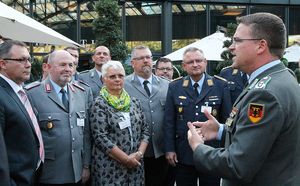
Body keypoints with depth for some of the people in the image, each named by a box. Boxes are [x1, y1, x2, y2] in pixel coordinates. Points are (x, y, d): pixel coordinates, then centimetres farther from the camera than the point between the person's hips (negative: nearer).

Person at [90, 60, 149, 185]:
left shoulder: (134, 102, 8)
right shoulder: (99, 104, -8)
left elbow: (145, 129, 8)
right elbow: (100, 137, -15)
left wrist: (139, 153, -8)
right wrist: (126, 159, -15)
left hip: (135, 164, 5)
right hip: (110, 168, -5)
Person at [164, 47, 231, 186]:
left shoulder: (220, 86, -1)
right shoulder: (174, 87, 2)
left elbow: (227, 119, 1)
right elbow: (169, 121, 2)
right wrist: (169, 149, -3)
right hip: (183, 154, 1)